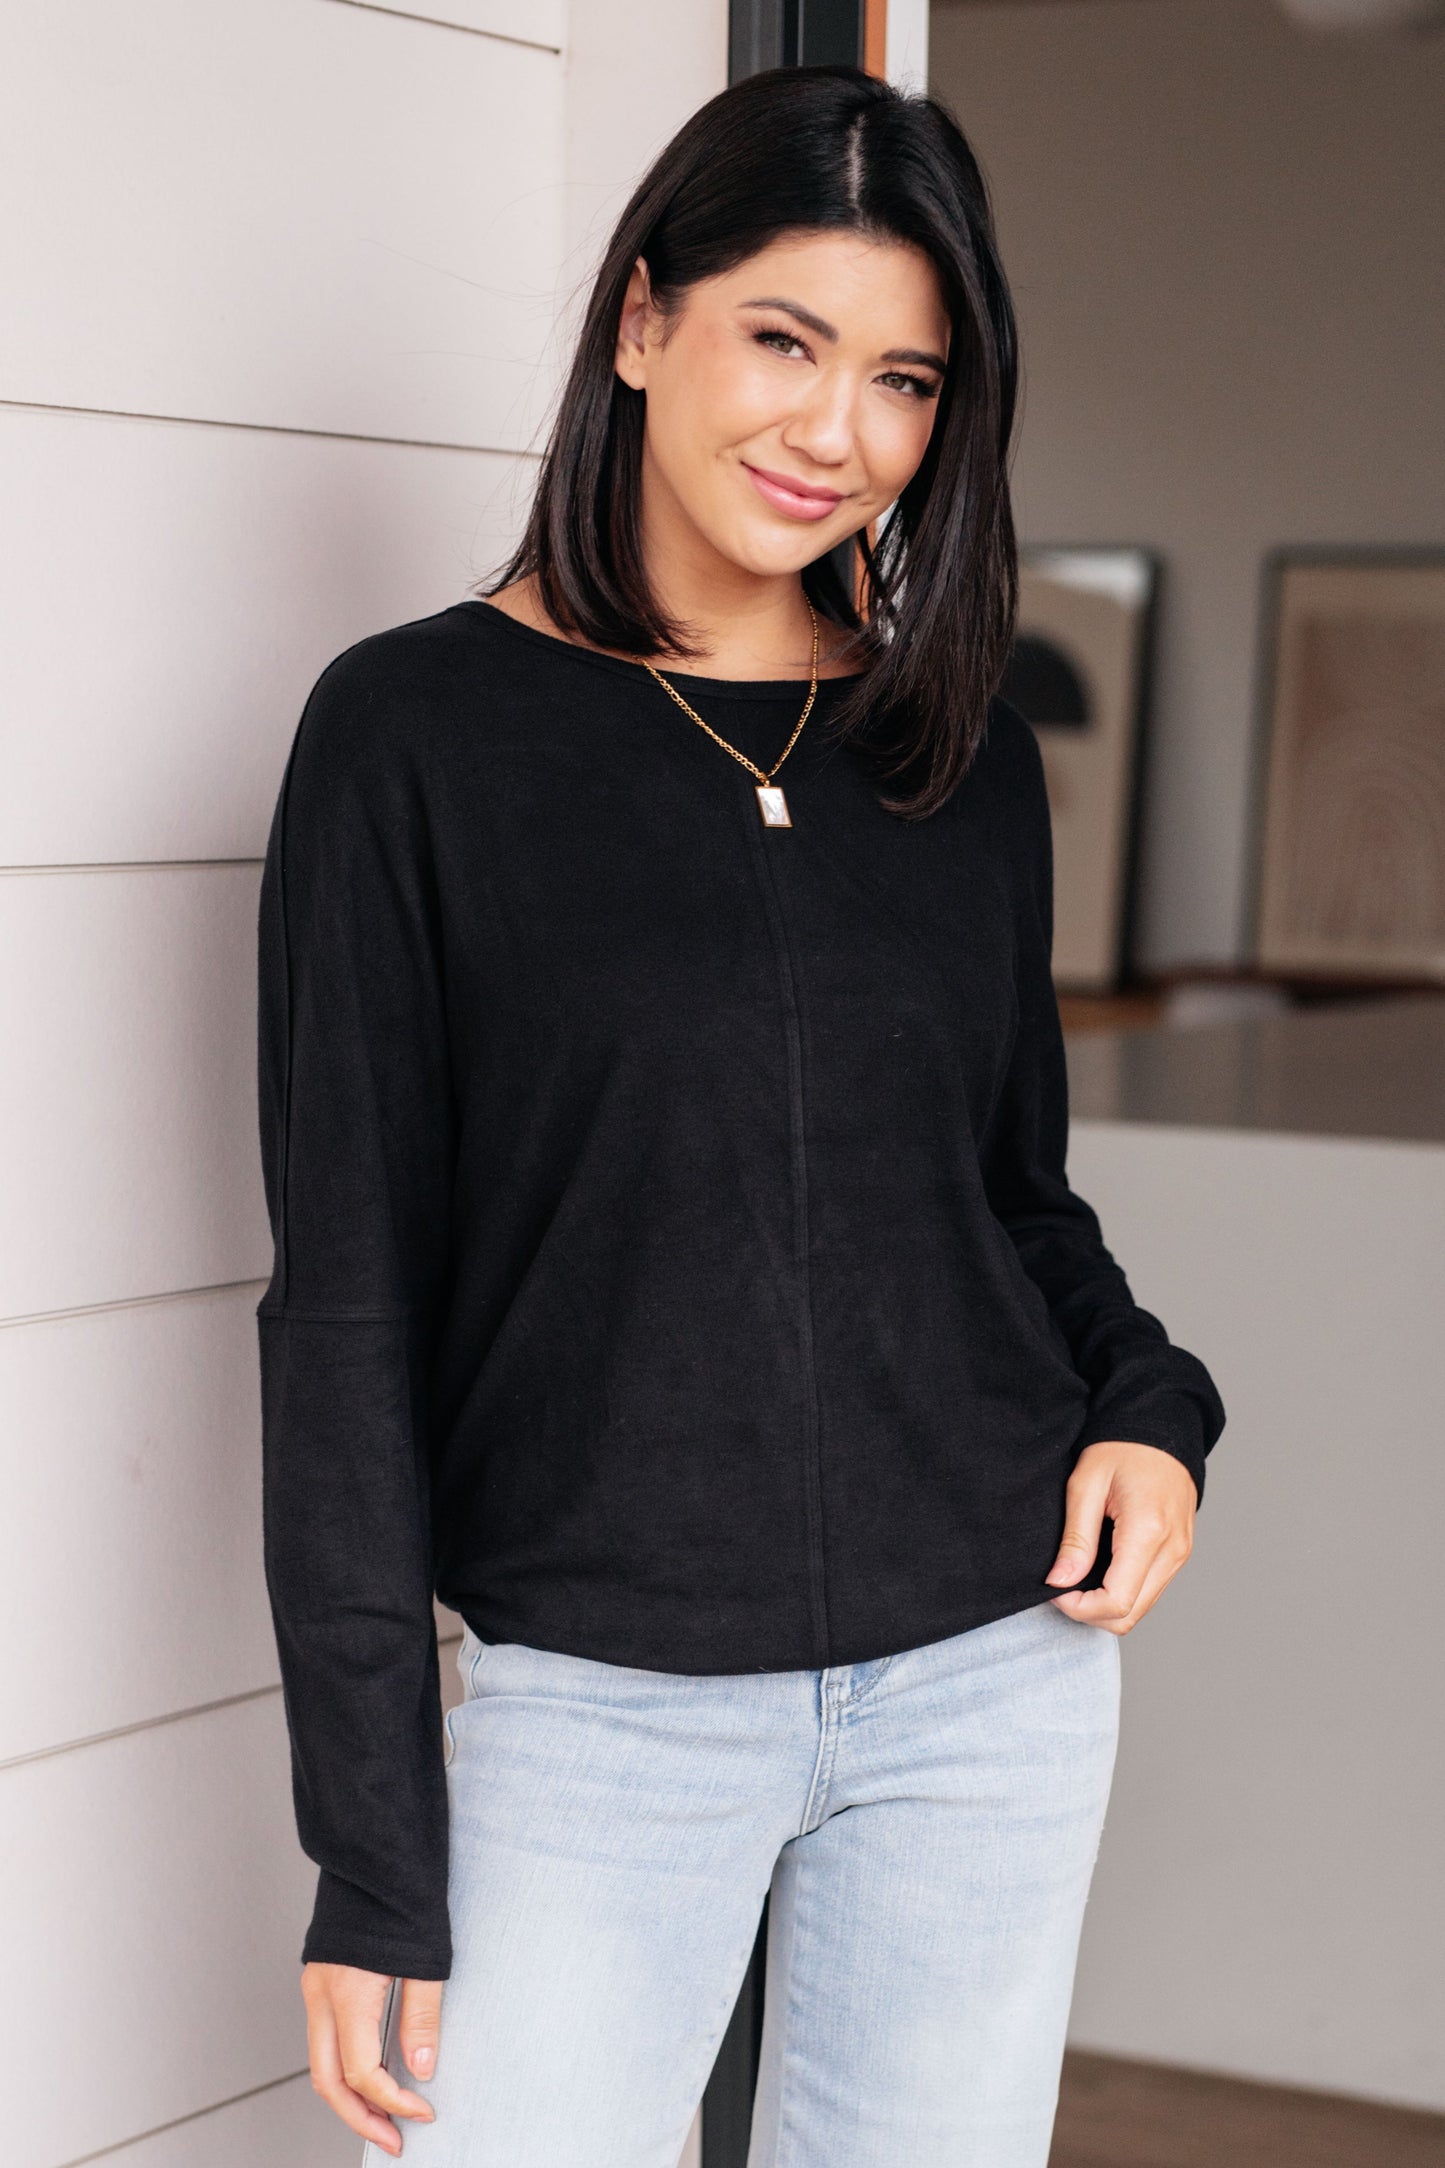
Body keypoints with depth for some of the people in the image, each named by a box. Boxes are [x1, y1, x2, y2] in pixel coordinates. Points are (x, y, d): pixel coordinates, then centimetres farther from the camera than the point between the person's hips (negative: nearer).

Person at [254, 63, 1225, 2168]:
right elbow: (351, 1301, -6)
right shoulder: (419, 731, -5)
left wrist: (1150, 1404, -4)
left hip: (999, 1675, 4)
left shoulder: (965, 756, 7)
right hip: (605, 1697, -3)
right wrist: (373, 1855, -8)